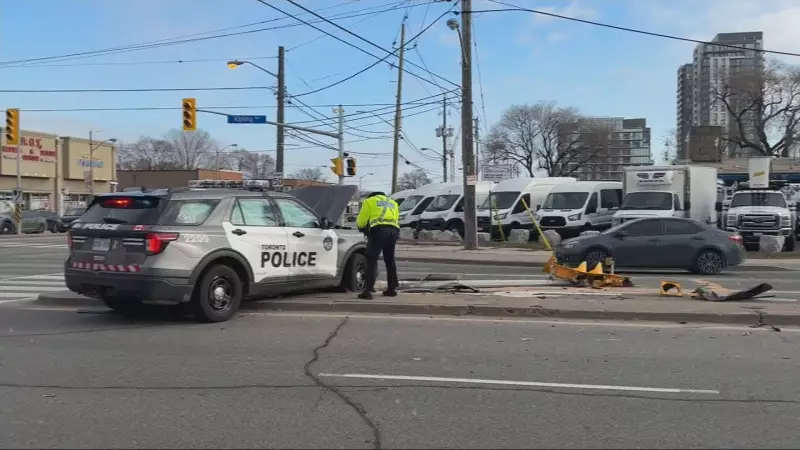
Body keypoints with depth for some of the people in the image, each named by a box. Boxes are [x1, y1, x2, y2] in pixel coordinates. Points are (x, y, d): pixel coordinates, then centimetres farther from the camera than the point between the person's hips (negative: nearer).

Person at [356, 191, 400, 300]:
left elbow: (361, 220, 14)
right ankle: (392, 289, 26)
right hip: (394, 230, 5)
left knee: (371, 260, -4)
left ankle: (368, 290, -13)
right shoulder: (393, 203, 33)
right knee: (390, 260, 20)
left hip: (379, 230, -5)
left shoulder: (369, 201, 18)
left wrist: (362, 228, 35)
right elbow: (395, 219, 22)